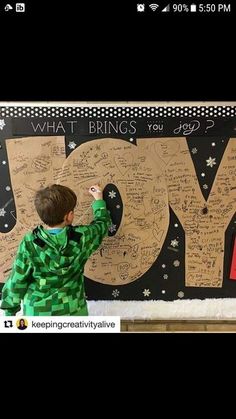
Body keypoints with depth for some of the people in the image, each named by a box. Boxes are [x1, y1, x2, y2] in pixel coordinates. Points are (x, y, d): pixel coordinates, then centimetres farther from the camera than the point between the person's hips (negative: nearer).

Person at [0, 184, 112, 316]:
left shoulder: (29, 244, -17)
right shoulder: (81, 238, -15)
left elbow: (17, 281, -9)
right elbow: (103, 223, 6)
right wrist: (99, 200, 23)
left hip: (37, 311, 0)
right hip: (71, 310, 0)